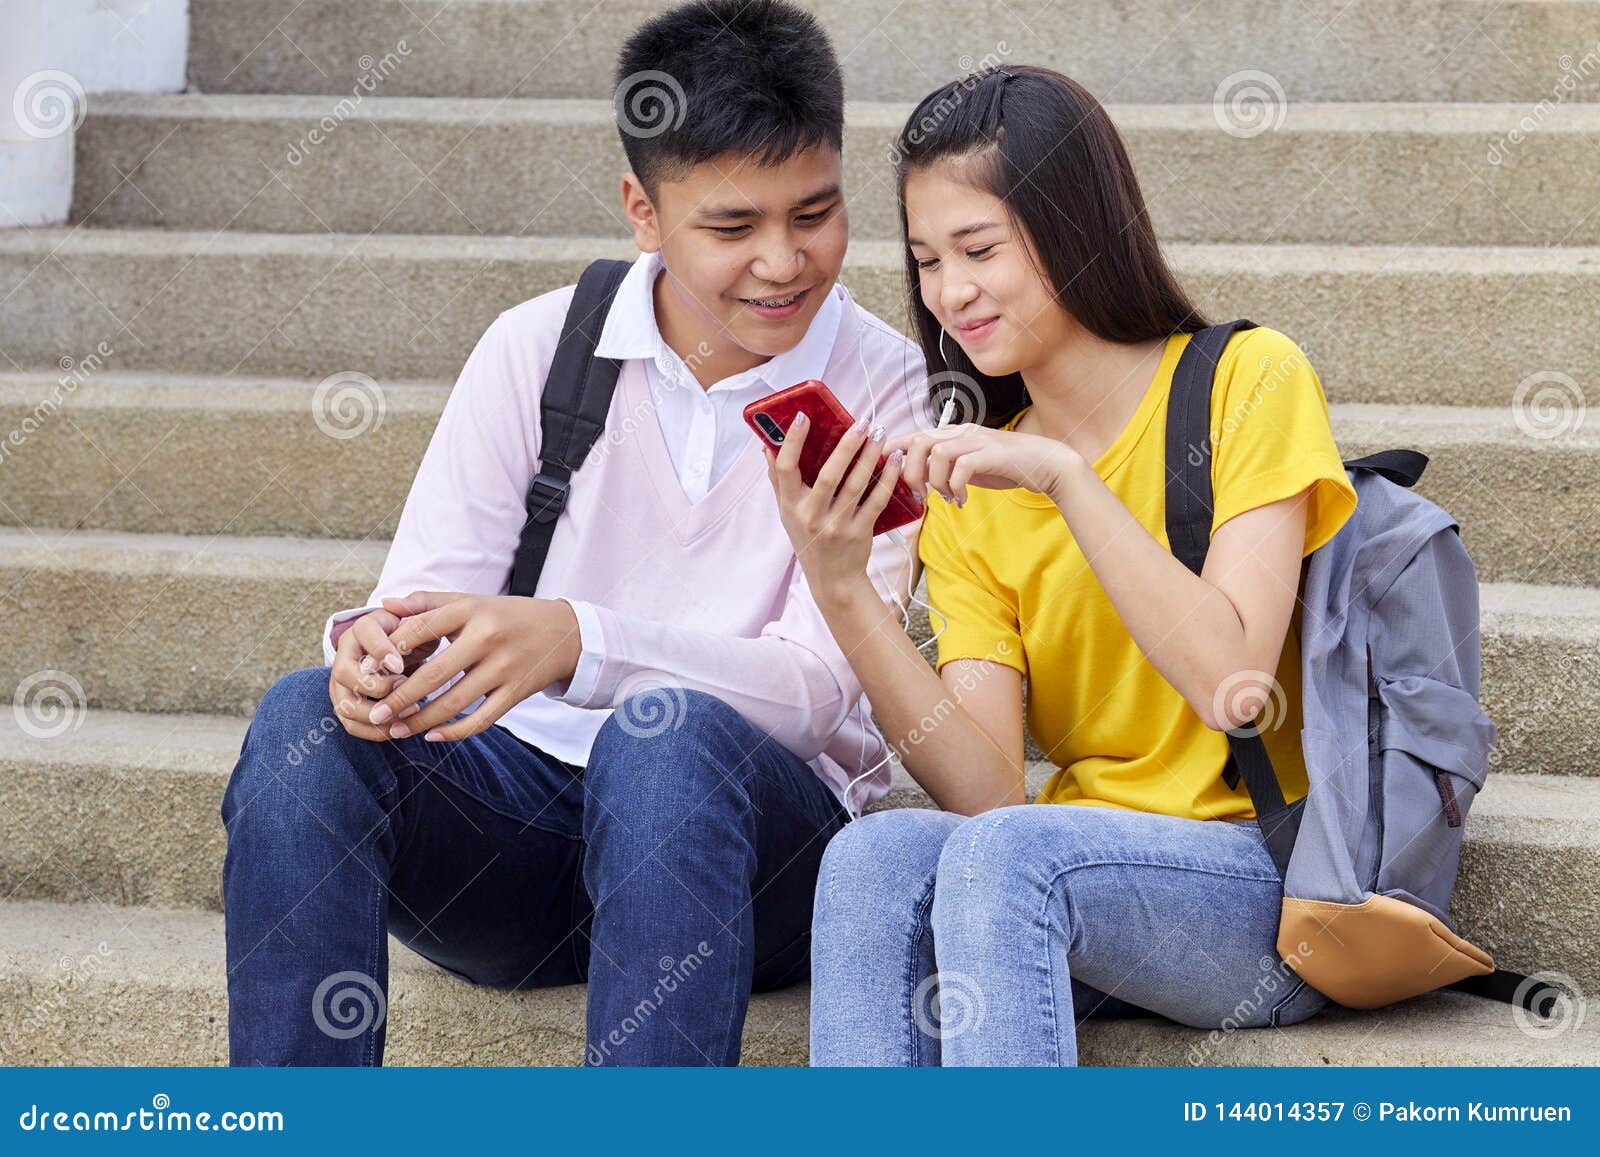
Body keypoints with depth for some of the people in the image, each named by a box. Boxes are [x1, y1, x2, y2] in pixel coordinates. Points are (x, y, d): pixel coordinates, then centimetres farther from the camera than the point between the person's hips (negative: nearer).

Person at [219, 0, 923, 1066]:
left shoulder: (887, 389, -4)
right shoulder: (537, 349, 3)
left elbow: (812, 687, -16)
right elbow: (422, 597, -2)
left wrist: (577, 640, -35)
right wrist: (373, 651, -29)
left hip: (756, 828, -2)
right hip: (520, 796, 3)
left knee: (667, 739, -36)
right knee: (308, 718, -25)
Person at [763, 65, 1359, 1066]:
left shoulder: (1246, 381, -2)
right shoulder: (967, 493, 11)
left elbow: (1235, 688, -16)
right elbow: (986, 790, -4)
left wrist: (1067, 476, -20)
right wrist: (841, 590, -15)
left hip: (1281, 905, -4)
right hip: (1063, 894, 4)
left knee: (1005, 853, -32)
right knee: (873, 856, -27)